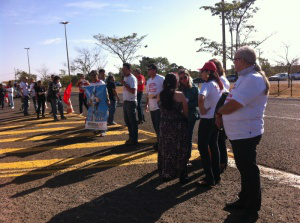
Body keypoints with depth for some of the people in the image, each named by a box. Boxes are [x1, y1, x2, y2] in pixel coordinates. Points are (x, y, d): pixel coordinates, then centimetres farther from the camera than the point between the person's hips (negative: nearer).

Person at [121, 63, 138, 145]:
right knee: (127, 120, 15)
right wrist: (123, 100, 17)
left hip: (131, 102, -9)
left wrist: (124, 83, -22)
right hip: (125, 101, 9)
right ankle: (131, 137, 27)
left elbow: (133, 91, -26)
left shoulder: (132, 78, -15)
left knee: (133, 121, 0)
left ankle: (134, 139, 9)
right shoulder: (125, 77, 12)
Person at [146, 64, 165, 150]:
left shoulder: (161, 79, -10)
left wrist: (157, 96, -23)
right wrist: (147, 104, 15)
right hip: (152, 106, 8)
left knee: (159, 125, -5)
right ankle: (159, 142, 25)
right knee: (155, 125, 13)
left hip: (159, 106, -8)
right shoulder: (149, 81, 14)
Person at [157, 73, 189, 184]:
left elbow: (162, 109, 7)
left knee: (165, 150, 15)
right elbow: (186, 113, -5)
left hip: (164, 125, 3)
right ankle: (182, 175, 15)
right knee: (180, 150, 9)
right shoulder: (180, 95, -11)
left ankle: (165, 174, 24)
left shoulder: (160, 95, -2)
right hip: (178, 125, -3)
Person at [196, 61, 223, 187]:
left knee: (203, 147, 0)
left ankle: (209, 179, 3)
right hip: (216, 118, 9)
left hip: (207, 119, -9)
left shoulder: (207, 84, -18)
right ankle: (216, 176, 25)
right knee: (213, 145, 17)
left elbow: (201, 98, -37)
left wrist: (202, 111, -21)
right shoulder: (218, 84, 9)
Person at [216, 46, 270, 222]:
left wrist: (219, 112, -6)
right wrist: (222, 116, 1)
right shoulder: (245, 78, 13)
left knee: (249, 170, 3)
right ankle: (245, 200, 37)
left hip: (246, 133, -10)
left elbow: (232, 106, -26)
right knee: (244, 168, 20)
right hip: (238, 133, 10)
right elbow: (232, 102, 17)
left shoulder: (253, 79, -21)